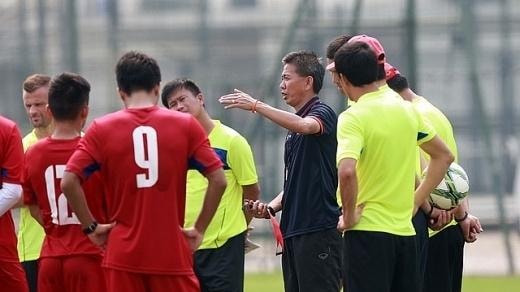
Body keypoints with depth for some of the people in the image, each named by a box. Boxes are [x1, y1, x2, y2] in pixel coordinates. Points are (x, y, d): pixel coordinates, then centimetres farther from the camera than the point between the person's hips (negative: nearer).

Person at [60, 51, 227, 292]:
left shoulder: (101, 129, 0)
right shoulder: (186, 125, 2)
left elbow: (69, 182, -8)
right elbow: (218, 180, -3)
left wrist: (91, 227, 2)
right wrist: (199, 229, 5)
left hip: (123, 255, 0)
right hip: (172, 254, 0)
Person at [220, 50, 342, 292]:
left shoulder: (323, 113, -7)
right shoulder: (293, 127, 21)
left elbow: (304, 125, -32)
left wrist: (256, 105, -28)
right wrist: (271, 207, 9)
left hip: (319, 229, -9)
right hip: (292, 231, 9)